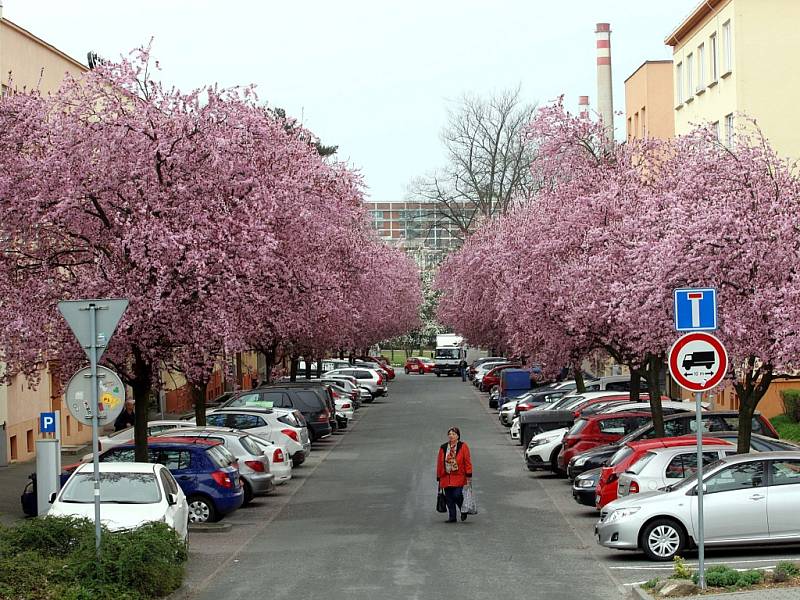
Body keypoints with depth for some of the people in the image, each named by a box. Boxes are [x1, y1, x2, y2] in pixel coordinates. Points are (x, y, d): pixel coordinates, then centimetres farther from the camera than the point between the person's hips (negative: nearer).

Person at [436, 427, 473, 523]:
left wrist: (468, 476, -7)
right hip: (446, 478, 4)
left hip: (458, 477, -4)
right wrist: (439, 477, 11)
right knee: (449, 499, 4)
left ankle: (464, 511, 13)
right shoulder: (443, 448, 10)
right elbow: (439, 463, 13)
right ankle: (452, 517, 14)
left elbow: (467, 461, -2)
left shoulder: (463, 447, 1)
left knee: (457, 495, -14)